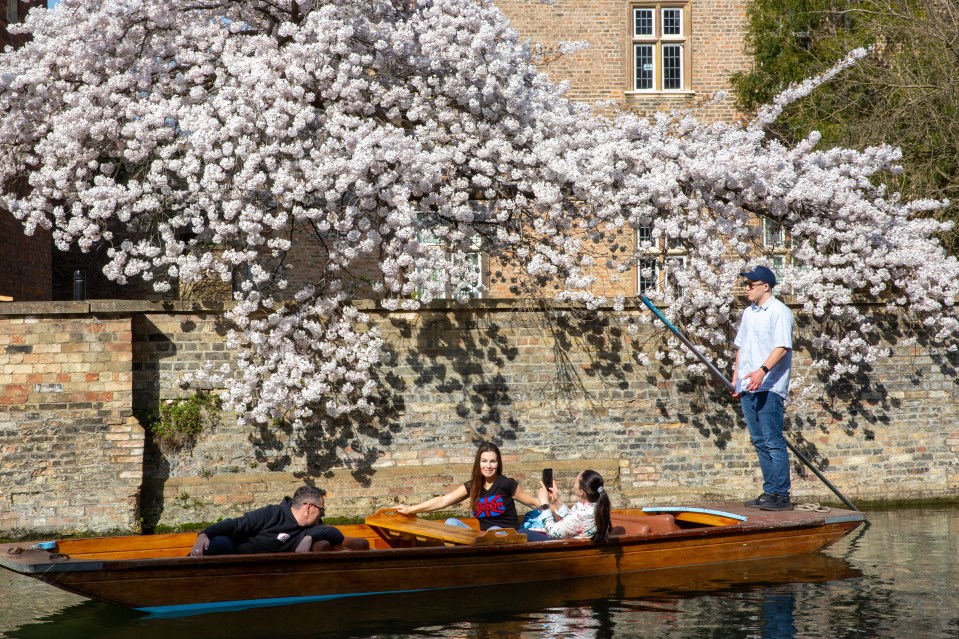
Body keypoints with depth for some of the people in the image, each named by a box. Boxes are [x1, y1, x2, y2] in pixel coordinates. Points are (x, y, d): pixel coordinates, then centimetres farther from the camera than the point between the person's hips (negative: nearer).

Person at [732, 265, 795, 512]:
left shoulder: (779, 312, -8)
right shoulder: (748, 313, 19)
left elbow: (782, 347, -17)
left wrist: (762, 371, -29)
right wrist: (736, 377, 16)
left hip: (769, 387, -9)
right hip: (748, 388, 9)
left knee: (773, 442, -9)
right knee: (760, 442, 10)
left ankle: (781, 495, -8)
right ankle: (770, 492, 15)